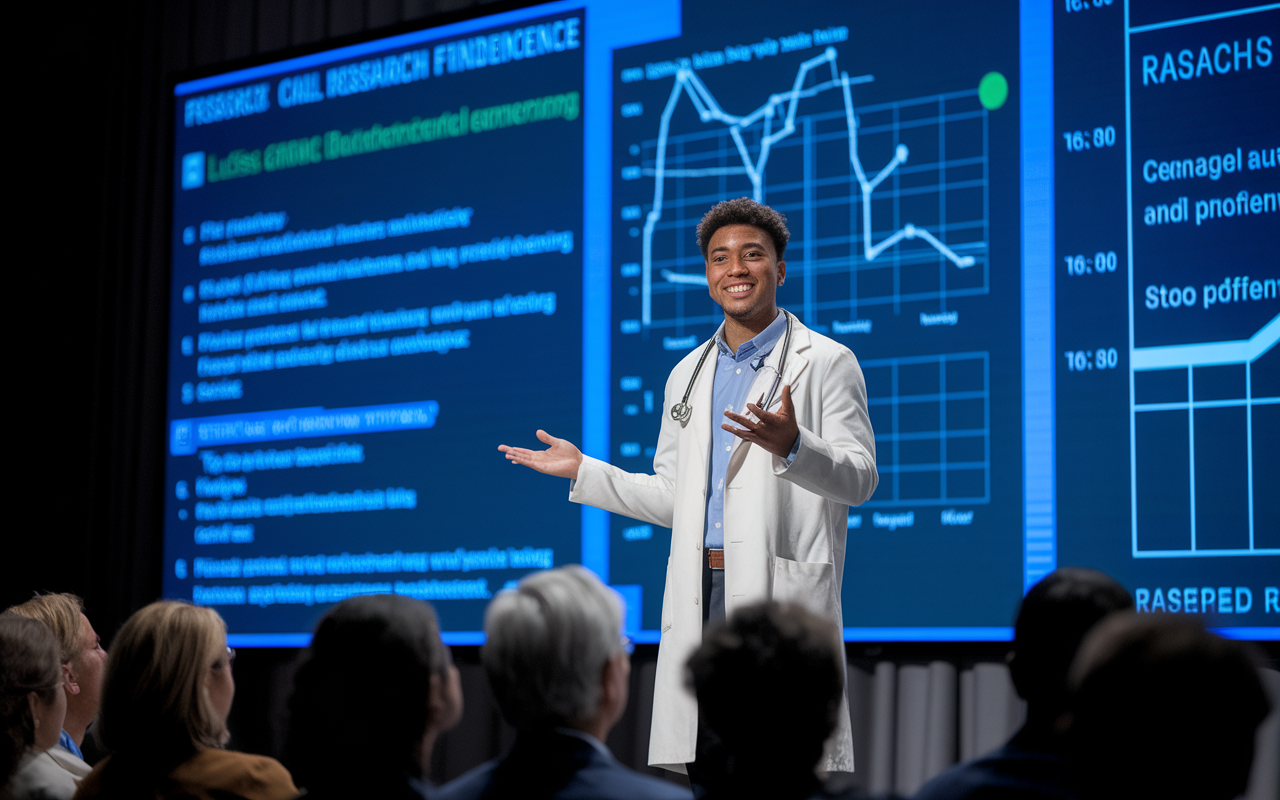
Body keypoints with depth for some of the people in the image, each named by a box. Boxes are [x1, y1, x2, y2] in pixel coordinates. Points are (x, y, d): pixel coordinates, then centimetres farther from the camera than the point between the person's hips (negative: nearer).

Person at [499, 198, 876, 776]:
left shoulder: (826, 362, 2)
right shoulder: (688, 375, 20)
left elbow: (859, 478, -6)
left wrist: (791, 446, -24)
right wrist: (582, 471, 20)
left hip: (782, 596, -5)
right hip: (699, 597, 6)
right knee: (704, 767, 5)